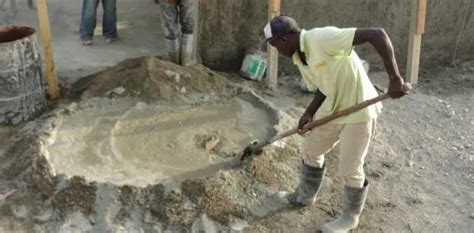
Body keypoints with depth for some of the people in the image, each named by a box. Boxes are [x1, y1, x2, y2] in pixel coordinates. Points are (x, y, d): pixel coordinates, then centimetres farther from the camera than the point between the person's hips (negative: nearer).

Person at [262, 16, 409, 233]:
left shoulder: (323, 37, -29)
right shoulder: (299, 58, 0)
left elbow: (377, 35, -32)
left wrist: (395, 78, -36)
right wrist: (309, 113, -4)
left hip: (358, 110, -9)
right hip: (333, 108, 9)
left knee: (350, 168, 3)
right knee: (311, 149, 21)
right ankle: (305, 195, 43)